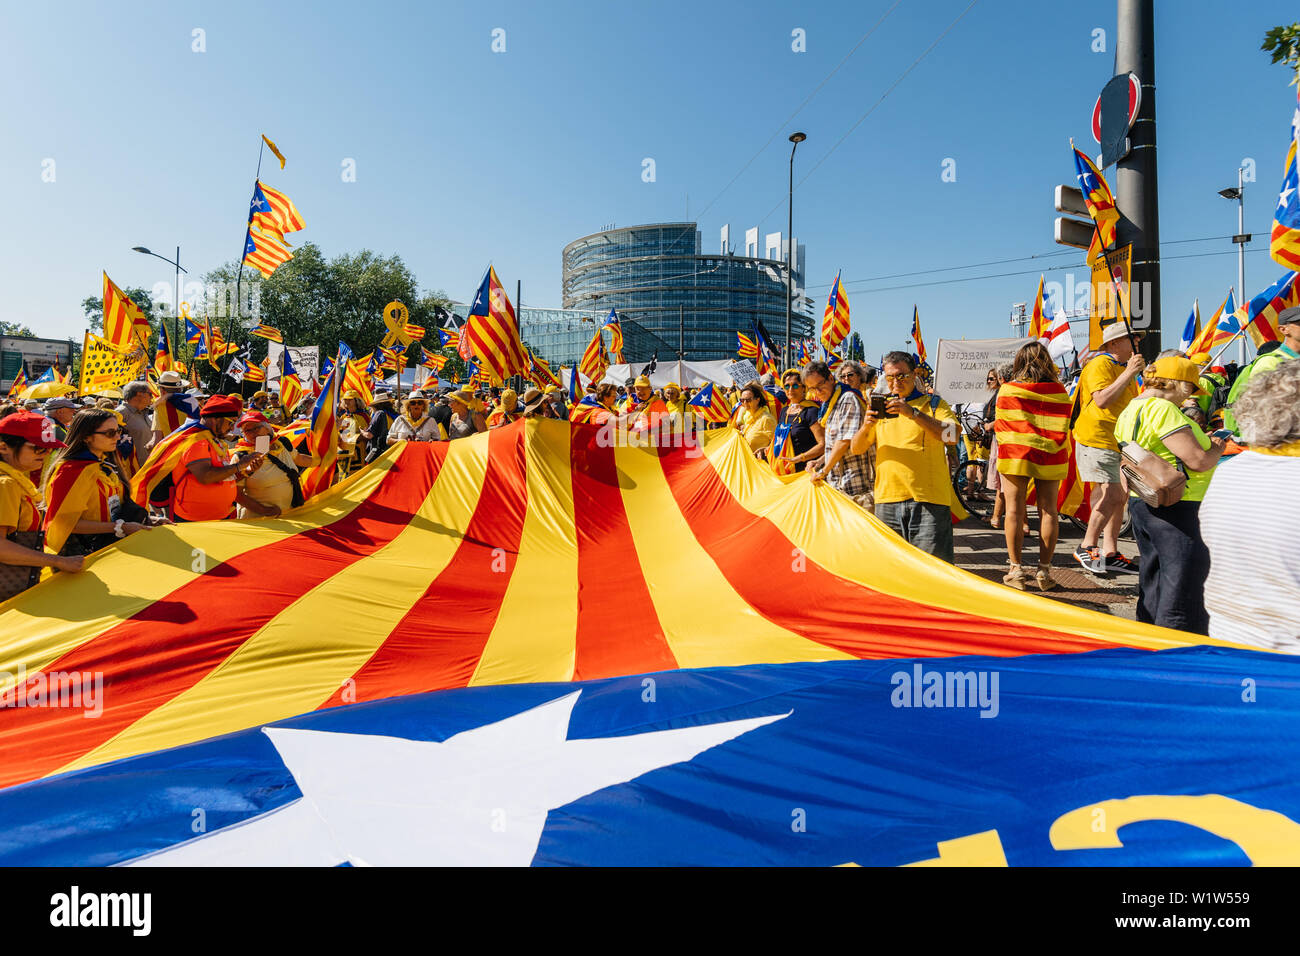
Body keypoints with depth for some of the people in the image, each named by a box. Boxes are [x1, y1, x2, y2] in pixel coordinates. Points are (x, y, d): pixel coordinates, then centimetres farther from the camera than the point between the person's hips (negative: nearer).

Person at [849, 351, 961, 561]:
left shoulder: (933, 404, 8)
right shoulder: (881, 407, 18)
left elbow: (952, 437, -11)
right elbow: (856, 449, 12)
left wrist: (913, 413, -20)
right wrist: (866, 426, -9)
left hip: (928, 498, -3)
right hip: (887, 499, 3)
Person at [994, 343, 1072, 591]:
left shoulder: (1007, 390, -5)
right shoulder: (1059, 391, 0)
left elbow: (999, 426, 0)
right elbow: (1064, 428, 5)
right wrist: (1061, 457, 18)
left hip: (1015, 456, -2)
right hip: (1050, 458, 2)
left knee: (1015, 510, 3)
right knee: (1048, 511, 7)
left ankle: (1016, 569, 6)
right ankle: (1044, 571, 11)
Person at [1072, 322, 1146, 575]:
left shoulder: (1125, 368, 22)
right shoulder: (1100, 364, -9)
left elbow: (1133, 404, 30)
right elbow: (1102, 400, -24)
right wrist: (1129, 373, -22)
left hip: (1119, 441, 10)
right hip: (1096, 439, -10)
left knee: (1118, 497, 8)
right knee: (1111, 495, -15)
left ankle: (1109, 553, 14)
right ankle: (1086, 547, -3)